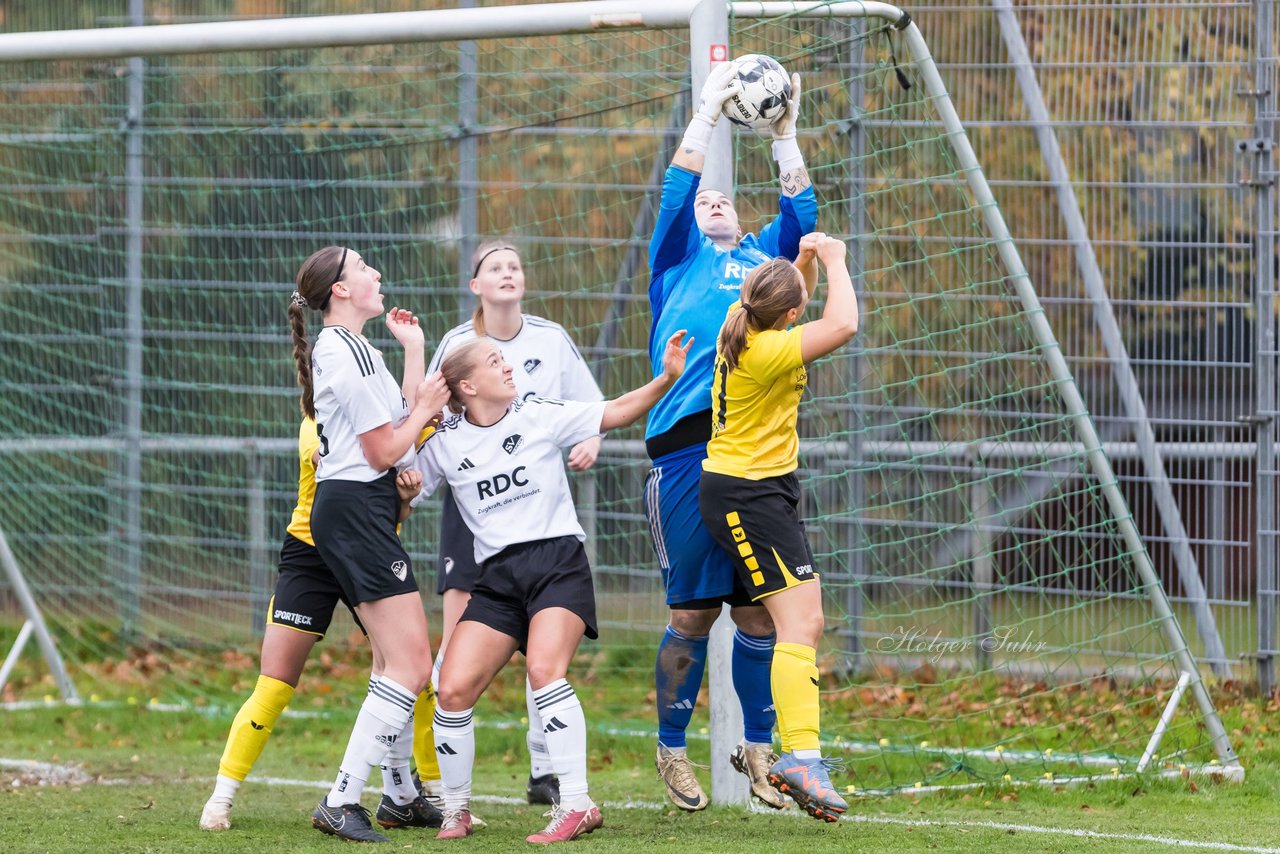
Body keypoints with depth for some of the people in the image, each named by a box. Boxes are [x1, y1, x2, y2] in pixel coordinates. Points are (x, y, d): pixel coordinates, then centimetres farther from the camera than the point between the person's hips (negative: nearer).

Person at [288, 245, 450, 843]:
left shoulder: (334, 347, 19)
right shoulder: (353, 352, -14)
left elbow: (406, 419, 17)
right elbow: (384, 452, -14)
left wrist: (415, 351, 18)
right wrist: (427, 407, -1)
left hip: (341, 511, 11)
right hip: (357, 508, -11)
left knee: (396, 659, 21)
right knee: (411, 666, -14)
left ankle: (403, 792, 30)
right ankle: (341, 803, -18)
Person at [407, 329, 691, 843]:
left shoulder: (541, 417, 2)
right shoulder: (445, 443, 6)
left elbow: (617, 412, 1)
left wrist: (667, 378, -13)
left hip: (557, 562, -3)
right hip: (498, 578, 3)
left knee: (544, 669, -26)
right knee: (454, 689, -9)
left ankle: (576, 805, -25)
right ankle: (456, 810, 12)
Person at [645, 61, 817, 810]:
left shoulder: (763, 255, 25)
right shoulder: (678, 256, 16)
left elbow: (801, 208, 17)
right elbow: (678, 185, 5)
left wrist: (785, 132, 17)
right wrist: (712, 108, 8)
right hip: (688, 446, -3)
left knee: (759, 608, 4)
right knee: (694, 609, -1)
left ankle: (757, 747, 15)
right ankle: (673, 750, 9)